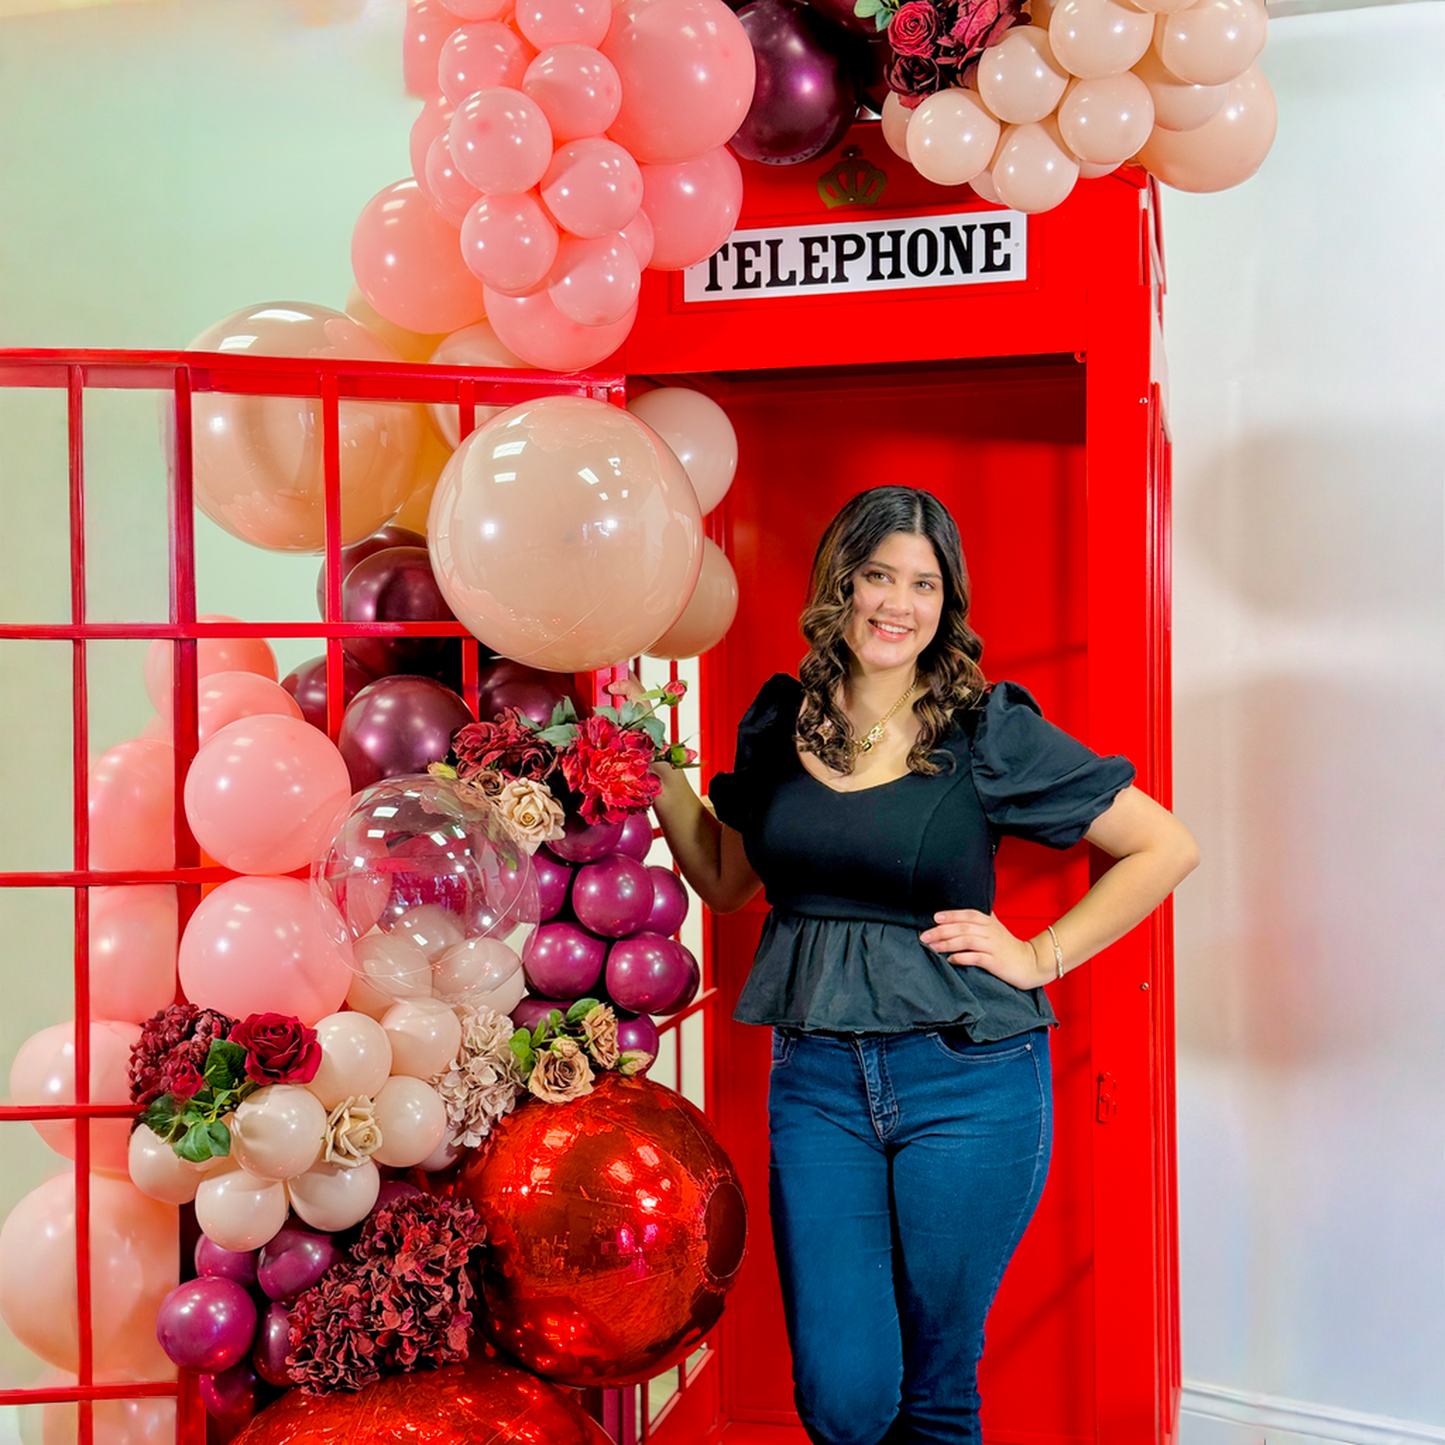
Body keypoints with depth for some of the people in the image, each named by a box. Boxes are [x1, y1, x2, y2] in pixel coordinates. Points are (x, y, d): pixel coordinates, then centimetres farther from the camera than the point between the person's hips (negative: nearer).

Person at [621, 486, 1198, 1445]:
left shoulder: (987, 733, -5)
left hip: (967, 1081, -2)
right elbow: (724, 880, 18)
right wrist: (661, 778, 5)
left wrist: (1041, 956, -5)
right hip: (816, 1077, 3)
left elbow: (1167, 847, 0)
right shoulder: (780, 725, 6)